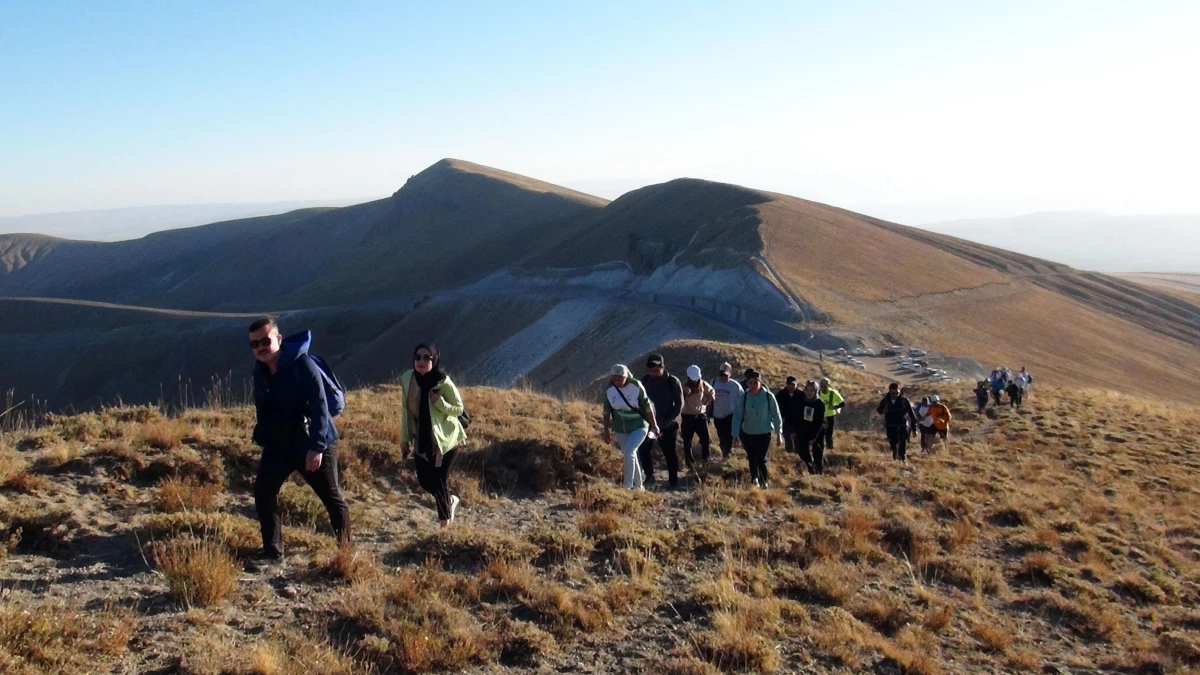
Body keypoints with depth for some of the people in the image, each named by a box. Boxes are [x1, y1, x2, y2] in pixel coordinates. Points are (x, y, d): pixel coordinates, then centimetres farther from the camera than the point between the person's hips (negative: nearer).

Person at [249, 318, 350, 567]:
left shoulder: (302, 364, -21)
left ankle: (346, 548, 23)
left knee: (331, 497, 5)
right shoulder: (260, 369, 2)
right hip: (279, 444, 7)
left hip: (313, 444, -6)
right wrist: (262, 438, 13)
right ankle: (273, 552, 10)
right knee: (263, 491, -1)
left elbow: (320, 407, -25)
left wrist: (316, 446, -29)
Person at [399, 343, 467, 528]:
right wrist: (404, 438, 7)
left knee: (439, 480, -2)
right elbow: (406, 410, 3)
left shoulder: (444, 383, -22)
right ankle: (450, 501, 40)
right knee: (424, 481, 9)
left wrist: (439, 402, -29)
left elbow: (459, 409, -11)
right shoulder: (407, 379, -9)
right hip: (422, 440, 5)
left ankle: (446, 523, 19)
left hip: (446, 439, -5)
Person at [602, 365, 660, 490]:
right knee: (631, 456, 14)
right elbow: (607, 410, 1)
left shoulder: (636, 386, -19)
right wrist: (606, 431, 3)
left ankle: (627, 487, -14)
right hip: (620, 429, 4)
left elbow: (647, 406, -10)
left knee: (629, 453, -20)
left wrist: (653, 425, -5)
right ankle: (638, 485, 33)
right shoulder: (609, 389, -10)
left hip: (639, 426, -4)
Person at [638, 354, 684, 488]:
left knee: (669, 453, 6)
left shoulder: (673, 381, -11)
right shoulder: (645, 380, -3)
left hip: (668, 425, -3)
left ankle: (673, 479, 21)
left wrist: (665, 423, -16)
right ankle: (649, 476, 15)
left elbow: (679, 405, -9)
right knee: (643, 450, -3)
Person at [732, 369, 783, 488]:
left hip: (764, 433, -2)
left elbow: (776, 415, -6)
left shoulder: (769, 396, -15)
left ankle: (763, 483, 10)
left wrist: (779, 434, -3)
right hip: (747, 433, 2)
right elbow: (737, 416, -7)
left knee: (761, 459, -8)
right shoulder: (743, 397, -12)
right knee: (752, 459, 17)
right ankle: (754, 480, 38)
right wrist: (736, 434, -10)